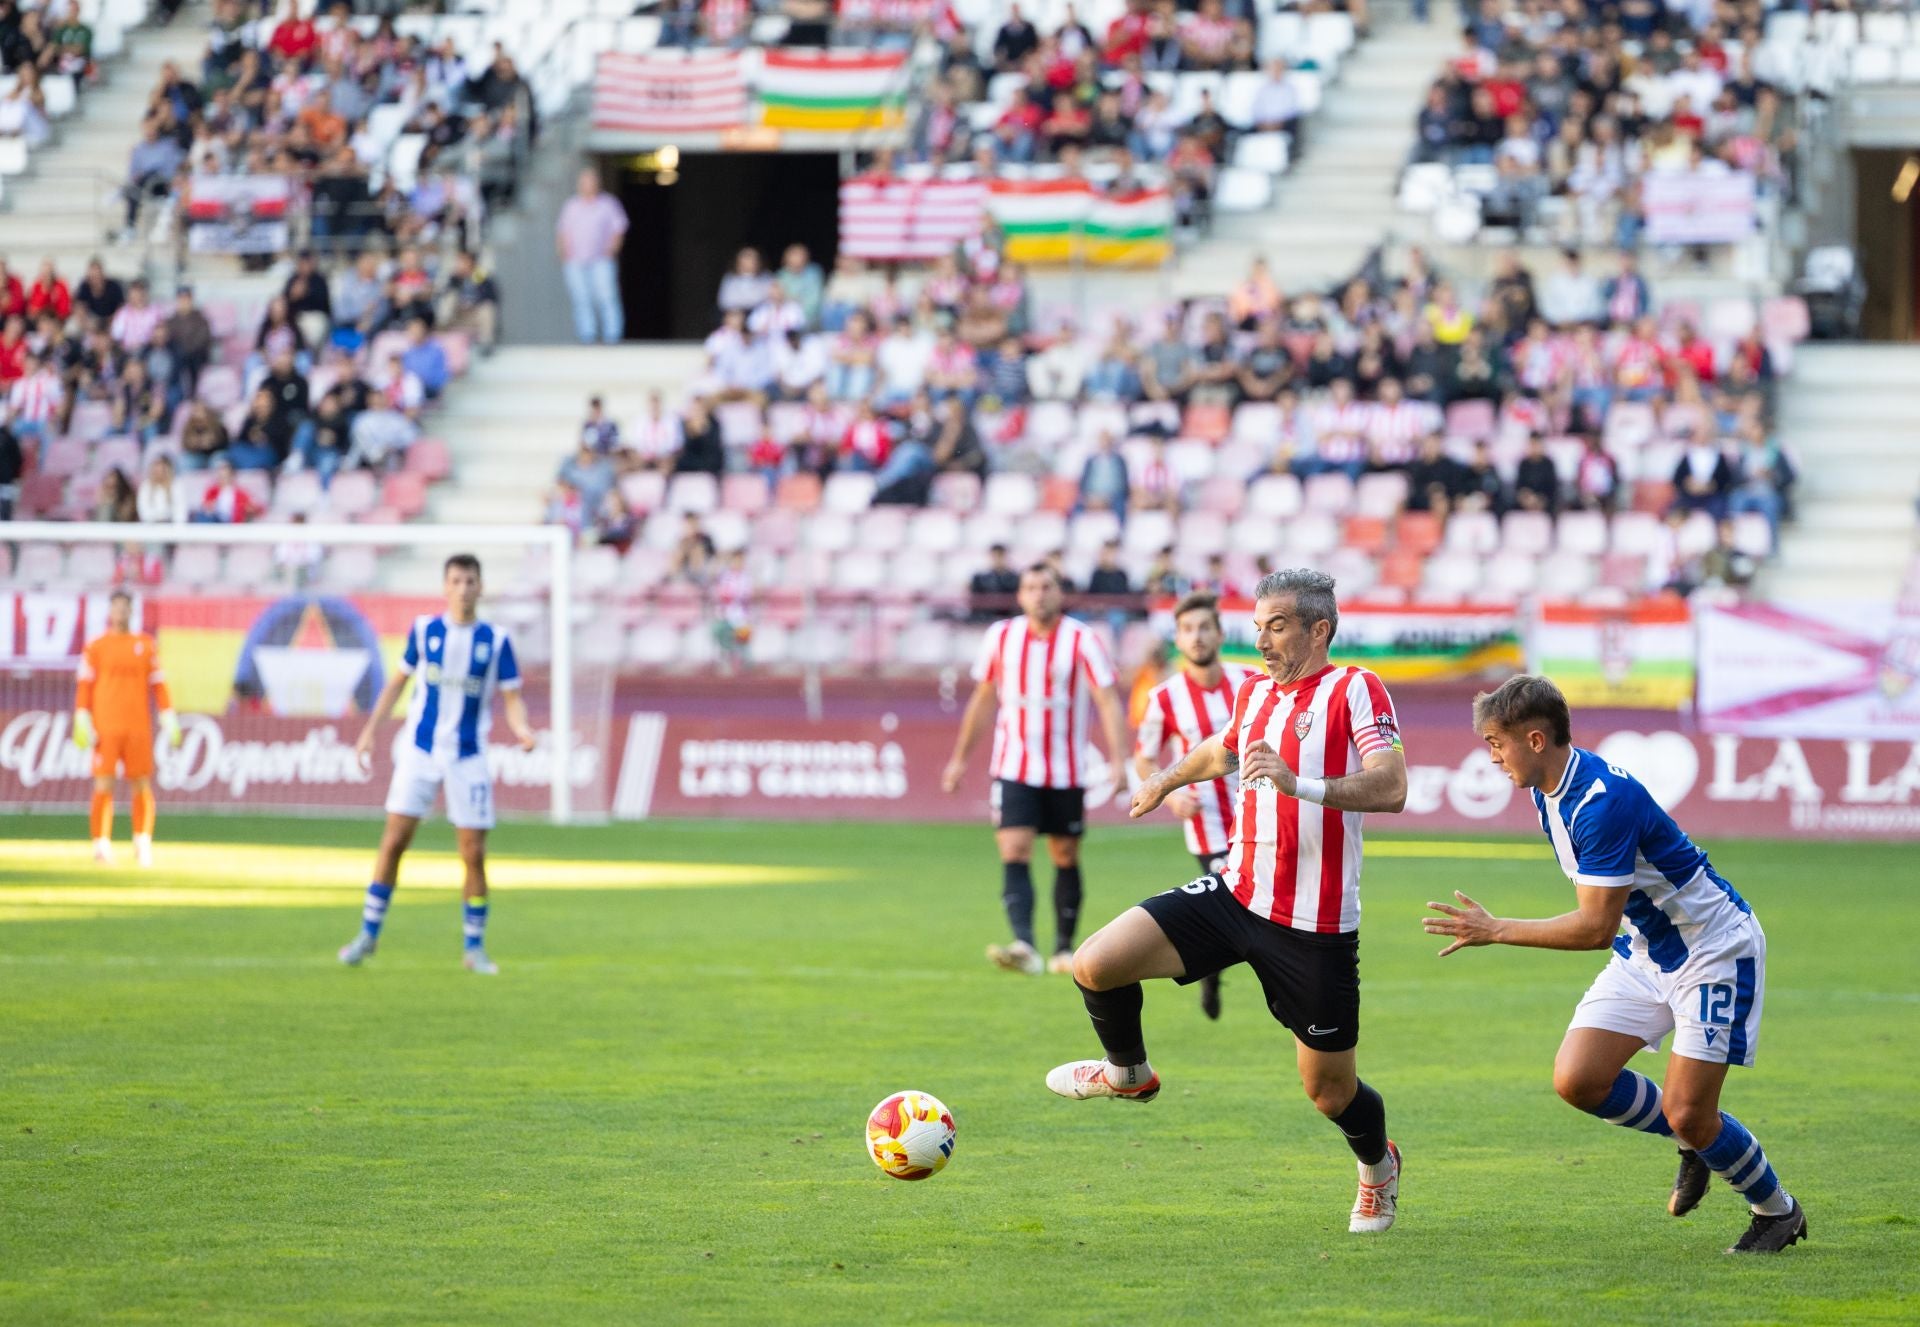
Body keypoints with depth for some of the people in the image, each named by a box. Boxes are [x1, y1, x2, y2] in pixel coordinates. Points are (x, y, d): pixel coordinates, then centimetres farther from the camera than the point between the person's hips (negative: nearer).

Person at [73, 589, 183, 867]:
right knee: (103, 784, -5)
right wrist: (82, 721, -7)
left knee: (142, 784, 0)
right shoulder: (96, 646, 5)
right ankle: (101, 844, -3)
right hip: (105, 726, -2)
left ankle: (143, 843, 7)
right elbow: (84, 685, 2)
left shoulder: (145, 644, 11)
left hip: (138, 726, 2)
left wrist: (169, 718, 4)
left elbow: (157, 684, 10)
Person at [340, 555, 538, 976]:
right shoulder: (425, 630, 2)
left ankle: (474, 948, 10)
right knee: (394, 841, -5)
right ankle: (368, 934, 6)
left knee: (474, 853, -2)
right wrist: (370, 730, 8)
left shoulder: (496, 640, -1)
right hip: (420, 750, 1)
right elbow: (398, 680, 12)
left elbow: (512, 697, -1)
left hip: (468, 757, -1)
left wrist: (522, 730, -21)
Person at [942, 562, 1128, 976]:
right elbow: (982, 700, 15)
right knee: (1014, 852, -16)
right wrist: (960, 757, 18)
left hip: (1066, 772, -1)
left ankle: (1065, 949, 22)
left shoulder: (1081, 640, -6)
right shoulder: (1001, 637, 3)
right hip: (1013, 768, 1)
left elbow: (1108, 701, -10)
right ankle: (1024, 946, -28)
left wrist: (1118, 759, -22)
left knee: (1066, 857, 8)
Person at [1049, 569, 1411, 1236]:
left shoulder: (1354, 690, -10)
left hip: (1314, 925, -5)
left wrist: (1301, 784, -37)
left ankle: (1378, 1166, 40)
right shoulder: (1255, 693, 11)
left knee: (1328, 1088, 5)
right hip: (1233, 897, 5)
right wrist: (1169, 779, 53)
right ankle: (1129, 1074, 19)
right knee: (1095, 963, -12)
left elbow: (1391, 787, -24)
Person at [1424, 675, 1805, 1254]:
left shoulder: (1604, 800, -30)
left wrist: (1496, 930, -25)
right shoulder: (1548, 791, 1)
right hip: (1645, 949, 9)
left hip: (1715, 950, -9)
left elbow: (1596, 927, -30)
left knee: (1686, 1114, -11)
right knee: (1576, 1079, -8)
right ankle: (1695, 1143, 17)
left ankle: (1778, 1211, 15)